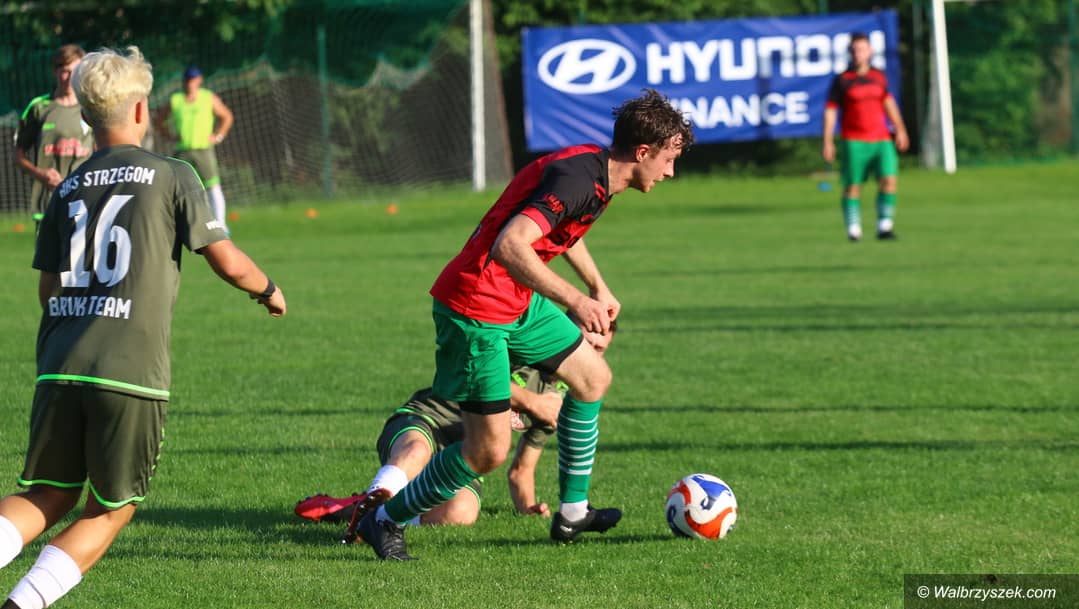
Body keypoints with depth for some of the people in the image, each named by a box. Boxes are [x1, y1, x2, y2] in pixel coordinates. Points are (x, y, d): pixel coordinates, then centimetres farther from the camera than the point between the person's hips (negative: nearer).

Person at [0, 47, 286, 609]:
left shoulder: (67, 189, 15)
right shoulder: (171, 177, 2)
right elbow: (227, 262, 2)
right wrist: (269, 291, 23)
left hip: (61, 368, 4)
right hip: (131, 373, -4)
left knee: (46, 497, 16)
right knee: (110, 510, 9)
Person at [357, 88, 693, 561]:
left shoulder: (597, 173, 7)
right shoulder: (576, 178, -24)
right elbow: (509, 247, -37)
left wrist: (598, 288, 30)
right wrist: (574, 300, -37)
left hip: (519, 302, 10)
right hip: (475, 310, -10)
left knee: (593, 377, 18)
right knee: (489, 450, -8)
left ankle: (572, 513, 27)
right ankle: (385, 519, 9)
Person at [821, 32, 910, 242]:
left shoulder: (879, 77, 10)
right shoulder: (842, 80, -1)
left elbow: (888, 103, 22)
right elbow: (830, 111, -1)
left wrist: (900, 130, 18)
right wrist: (827, 142, -6)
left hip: (881, 139, 3)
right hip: (853, 141, -3)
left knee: (889, 179, -11)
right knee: (852, 185, -2)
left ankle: (884, 226, -5)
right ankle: (853, 229, 8)